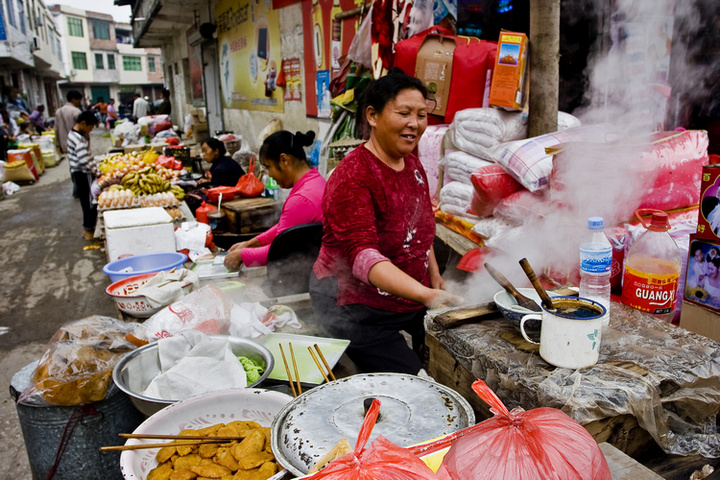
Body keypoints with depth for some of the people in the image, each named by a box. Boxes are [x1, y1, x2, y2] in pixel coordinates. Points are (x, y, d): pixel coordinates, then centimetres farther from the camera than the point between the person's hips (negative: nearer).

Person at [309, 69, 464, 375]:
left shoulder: (413, 166, 6)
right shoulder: (351, 177, -22)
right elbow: (362, 255, -34)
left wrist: (434, 275, 15)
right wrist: (425, 295, -45)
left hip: (409, 299, 8)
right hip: (356, 307, -8)